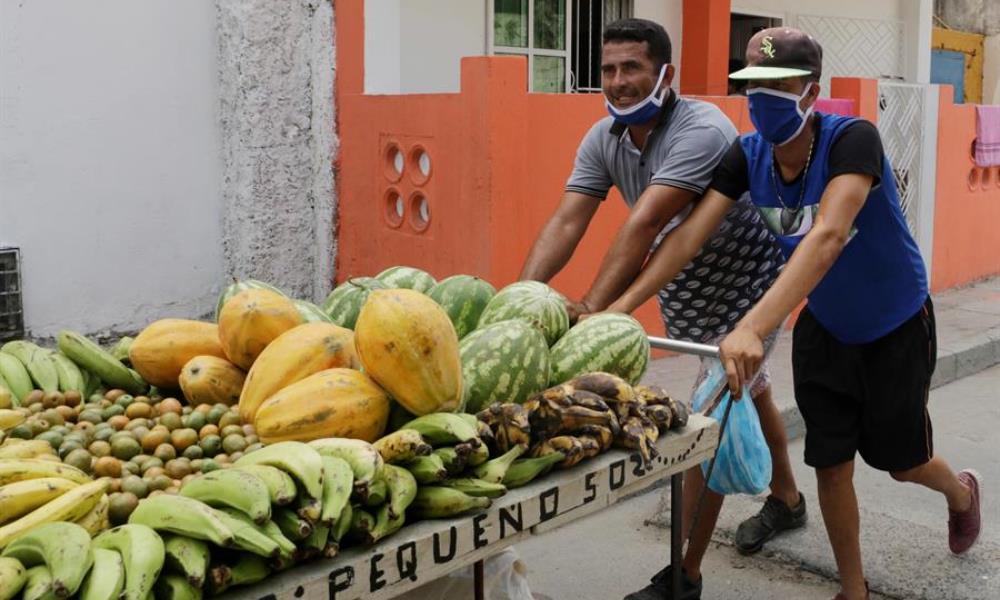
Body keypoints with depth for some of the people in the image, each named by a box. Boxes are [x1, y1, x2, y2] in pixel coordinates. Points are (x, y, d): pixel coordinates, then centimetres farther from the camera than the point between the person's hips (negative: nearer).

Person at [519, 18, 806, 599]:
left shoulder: (701, 130, -31)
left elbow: (644, 225, -41)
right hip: (681, 292, 7)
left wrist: (592, 308, -47)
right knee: (747, 393, 24)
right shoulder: (604, 138, -9)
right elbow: (566, 223, -18)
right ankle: (786, 499, 47)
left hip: (742, 286, -7)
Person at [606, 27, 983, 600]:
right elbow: (690, 233, -24)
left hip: (896, 326, -3)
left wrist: (754, 326, -61)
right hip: (824, 328, 4)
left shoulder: (852, 139, -32)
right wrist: (619, 306, -39)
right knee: (831, 463, 4)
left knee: (901, 458, 14)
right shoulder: (747, 155, -16)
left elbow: (828, 235, -47)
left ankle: (962, 492, 51)